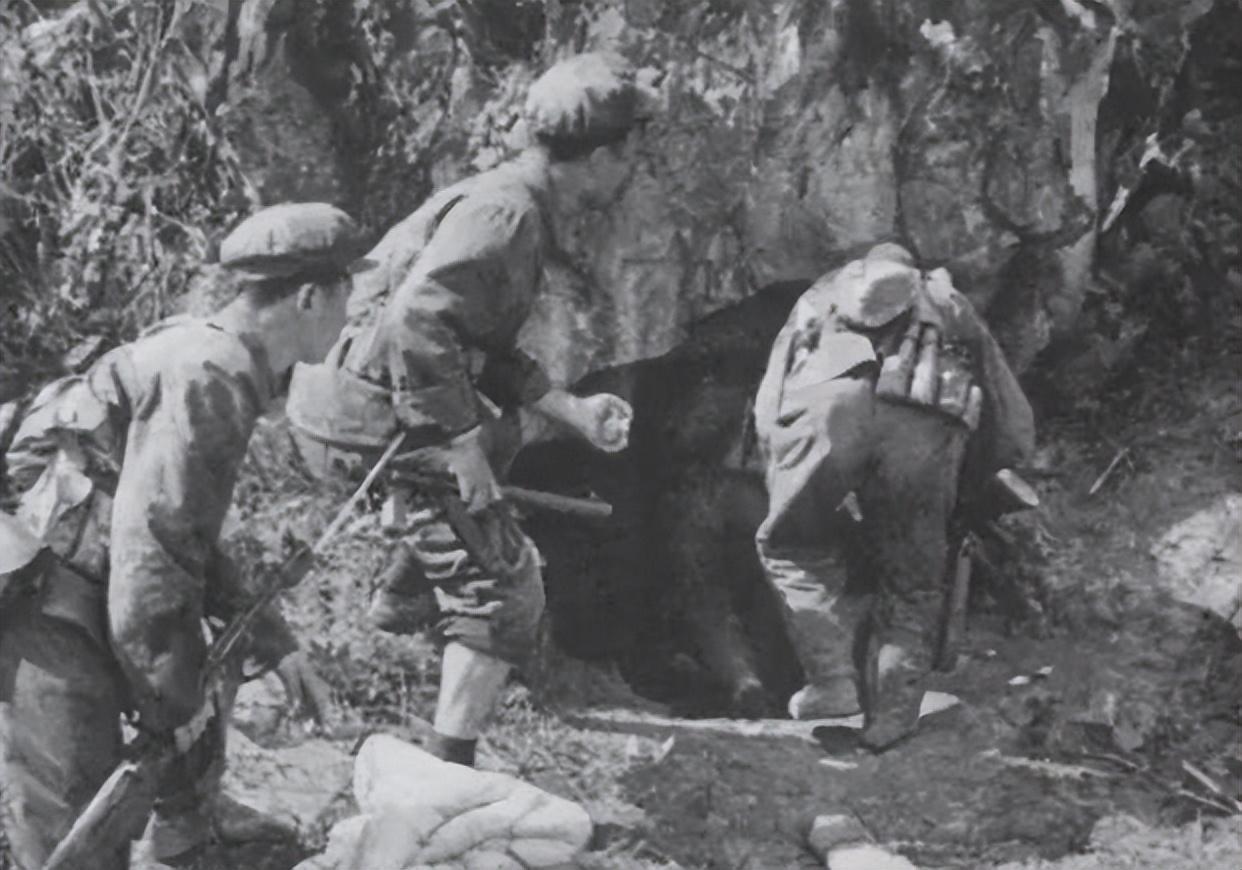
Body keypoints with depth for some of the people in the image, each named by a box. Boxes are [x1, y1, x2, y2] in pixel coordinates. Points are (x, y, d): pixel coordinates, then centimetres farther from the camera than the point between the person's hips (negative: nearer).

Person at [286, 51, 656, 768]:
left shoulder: (513, 204, 13)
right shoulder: (506, 213, -19)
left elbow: (486, 351, 20)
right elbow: (419, 320, -31)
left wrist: (573, 411, 13)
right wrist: (463, 447, -27)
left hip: (378, 393, 10)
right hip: (387, 419, -10)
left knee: (523, 422, 32)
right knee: (504, 590, -5)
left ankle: (404, 595, 28)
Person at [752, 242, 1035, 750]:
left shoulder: (823, 295, 41)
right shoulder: (952, 308, 41)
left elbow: (768, 411, 30)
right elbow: (1016, 432, 34)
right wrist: (960, 495, 46)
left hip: (827, 400, 0)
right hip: (926, 420, 1)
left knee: (788, 545, 22)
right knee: (911, 585, 17)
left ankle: (835, 678, 11)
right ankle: (891, 716, 9)